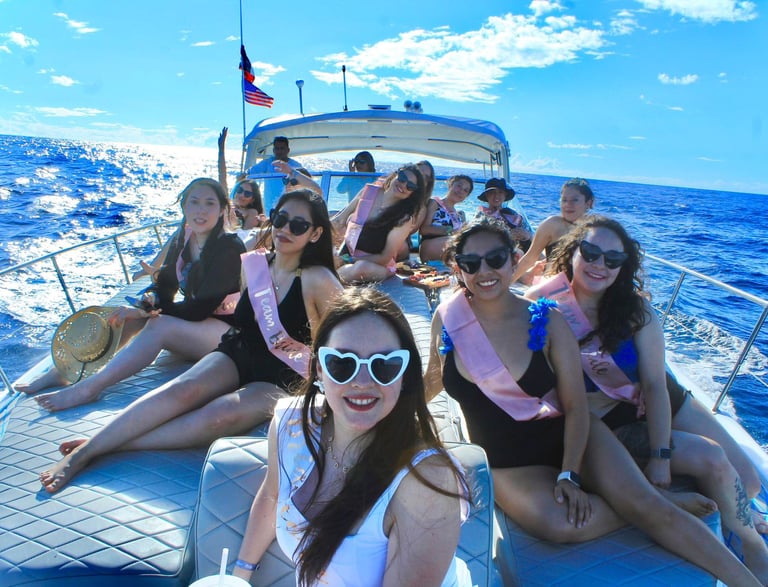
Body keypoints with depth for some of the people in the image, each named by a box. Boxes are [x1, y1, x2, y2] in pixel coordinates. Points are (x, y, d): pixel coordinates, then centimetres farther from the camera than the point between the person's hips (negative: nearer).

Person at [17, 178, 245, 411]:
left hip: (228, 332, -7)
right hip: (193, 324, 7)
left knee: (159, 325, -31)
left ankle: (89, 388, -32)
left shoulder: (230, 249, -18)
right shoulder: (180, 241, 5)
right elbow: (165, 288, 6)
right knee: (127, 316, -10)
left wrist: (145, 311, -20)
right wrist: (150, 300, -19)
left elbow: (202, 308, -21)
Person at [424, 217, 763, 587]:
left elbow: (576, 406, -8)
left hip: (567, 435, 0)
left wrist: (570, 475, -18)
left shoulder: (546, 321, -10)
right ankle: (674, 501, -5)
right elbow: (432, 382, 11)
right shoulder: (446, 319, -7)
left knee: (644, 504, -23)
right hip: (507, 463, 0)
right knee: (560, 524, -28)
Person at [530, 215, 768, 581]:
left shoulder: (635, 308, -9)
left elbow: (655, 384, -13)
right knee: (711, 461, -17)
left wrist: (661, 455, -21)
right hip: (609, 424, -4)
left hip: (659, 404, 4)